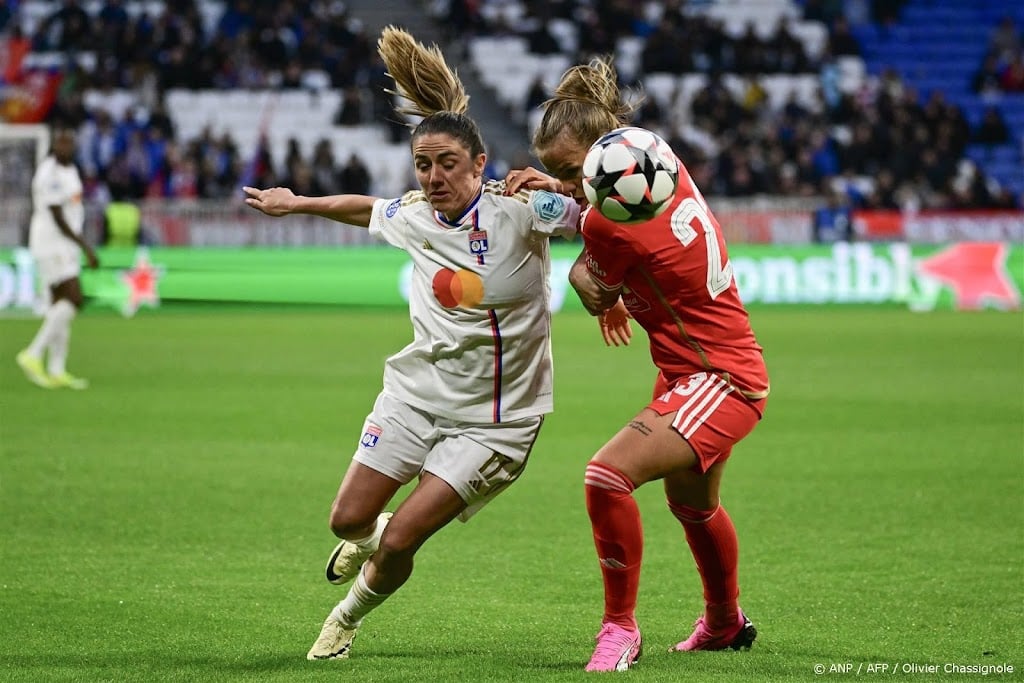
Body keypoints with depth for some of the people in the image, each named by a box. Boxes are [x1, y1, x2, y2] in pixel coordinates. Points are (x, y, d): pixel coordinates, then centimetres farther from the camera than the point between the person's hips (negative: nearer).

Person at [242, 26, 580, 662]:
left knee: (398, 542, -9)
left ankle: (349, 616, 23)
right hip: (418, 392, 4)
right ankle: (368, 539, 41)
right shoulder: (412, 218, -2)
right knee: (349, 519, 1)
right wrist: (297, 203, 29)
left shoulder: (519, 208, -17)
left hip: (492, 419, -4)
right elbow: (366, 208, 21)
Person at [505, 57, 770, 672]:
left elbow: (597, 296, -9)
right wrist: (554, 189, 7)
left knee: (609, 476, -25)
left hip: (721, 380, -11)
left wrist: (579, 275, 11)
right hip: (691, 369, 11)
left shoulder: (611, 225, -28)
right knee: (692, 503, 30)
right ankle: (726, 622, 54)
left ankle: (621, 628, -10)